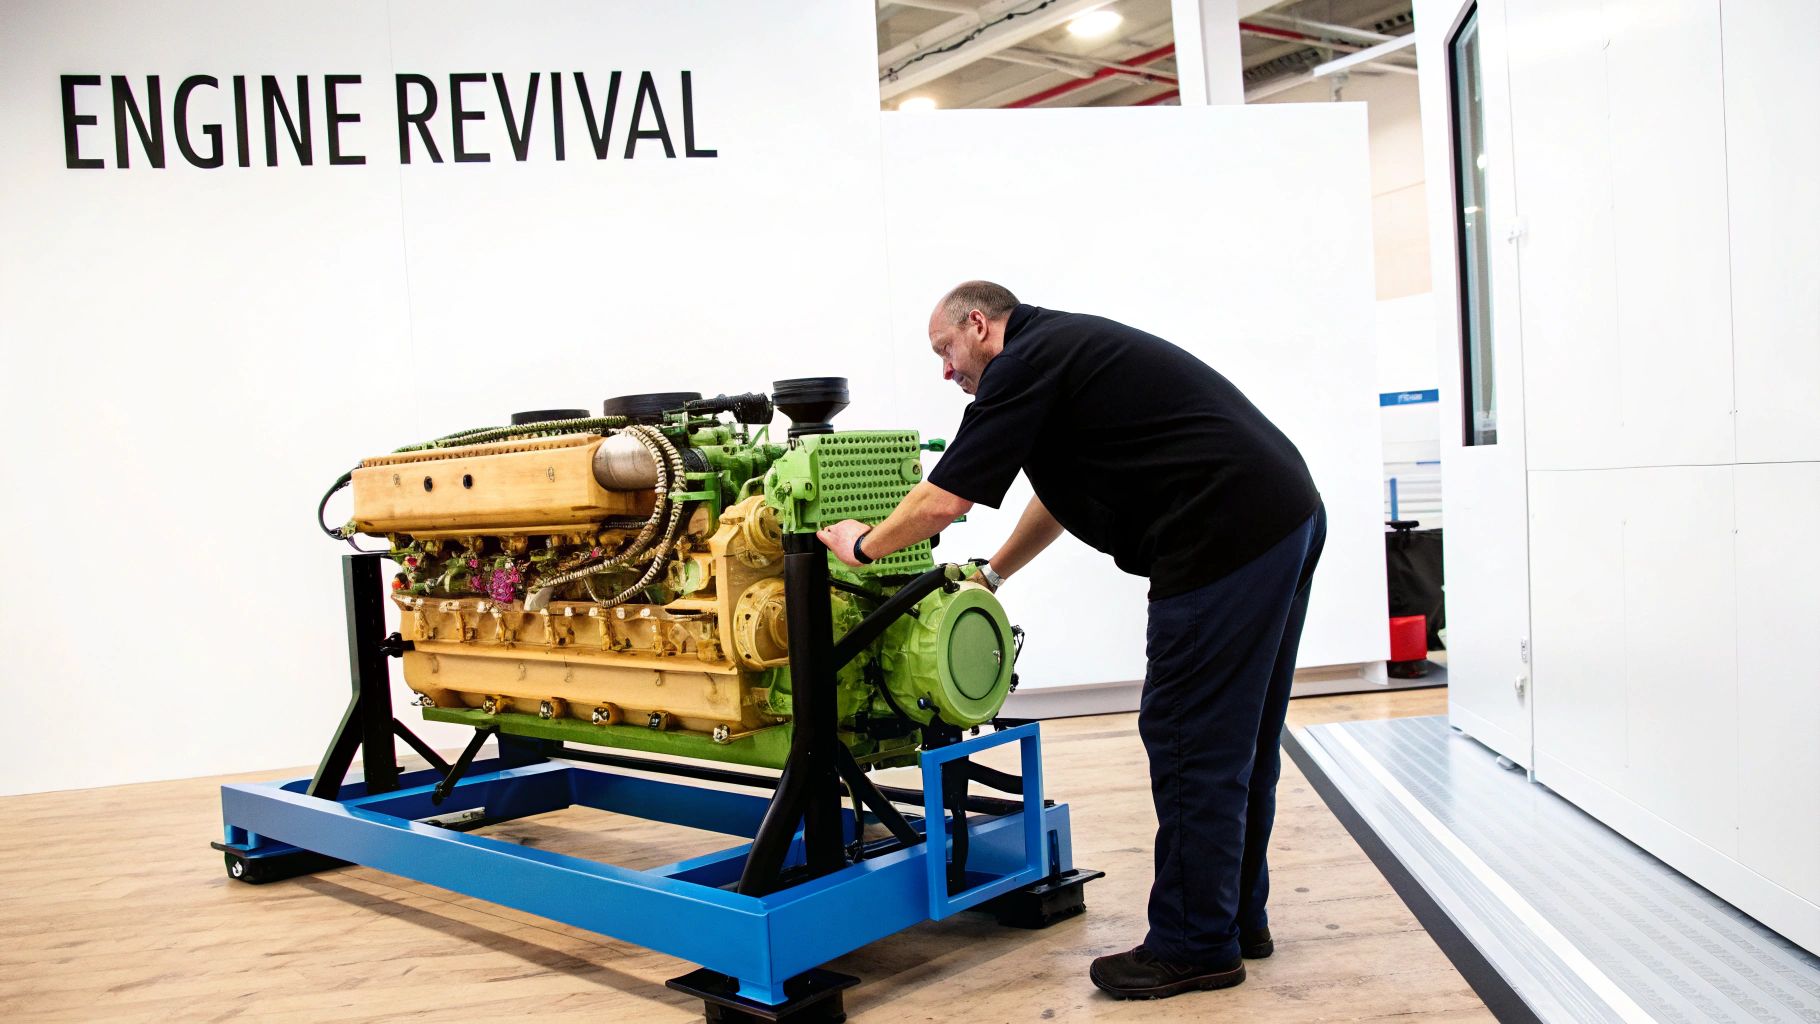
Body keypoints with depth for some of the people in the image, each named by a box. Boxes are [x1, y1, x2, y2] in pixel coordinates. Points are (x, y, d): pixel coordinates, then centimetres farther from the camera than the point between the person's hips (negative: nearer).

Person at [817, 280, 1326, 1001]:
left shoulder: (1023, 365, -7)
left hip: (1226, 534, -10)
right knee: (1238, 741, 16)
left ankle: (1194, 947, 8)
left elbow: (943, 500, -8)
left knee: (1192, 742, -2)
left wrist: (863, 546, 9)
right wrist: (992, 575, 37)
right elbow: (1060, 496, 32)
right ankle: (1237, 916, 27)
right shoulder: (1066, 345, 23)